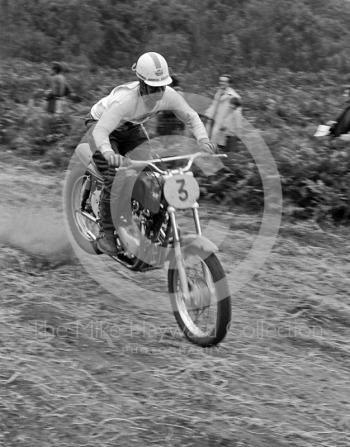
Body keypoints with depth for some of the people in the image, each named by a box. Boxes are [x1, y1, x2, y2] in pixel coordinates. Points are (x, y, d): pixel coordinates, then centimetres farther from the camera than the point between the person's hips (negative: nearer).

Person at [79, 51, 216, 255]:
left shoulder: (169, 95, -25)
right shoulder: (126, 99, -42)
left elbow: (191, 116, -8)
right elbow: (100, 130, -48)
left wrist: (203, 139, -27)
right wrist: (109, 153, -69)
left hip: (132, 128, 6)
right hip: (102, 125, -5)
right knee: (114, 180, -23)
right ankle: (106, 233, -12)